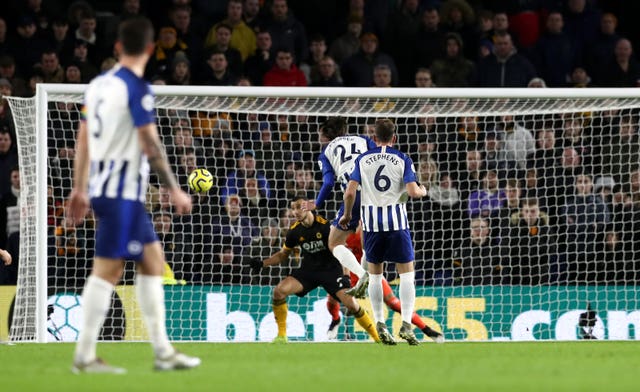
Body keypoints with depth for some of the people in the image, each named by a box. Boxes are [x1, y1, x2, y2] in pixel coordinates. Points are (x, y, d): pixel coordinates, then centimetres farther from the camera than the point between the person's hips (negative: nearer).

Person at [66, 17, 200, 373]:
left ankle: (163, 352, 13)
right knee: (108, 270, -7)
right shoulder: (137, 88, -13)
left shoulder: (99, 84, 12)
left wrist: (80, 190, 23)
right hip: (122, 192, -9)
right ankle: (85, 357, -7)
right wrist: (175, 190, -12)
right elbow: (150, 144, -17)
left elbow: (84, 139, 17)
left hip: (101, 186, 9)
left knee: (153, 261, 13)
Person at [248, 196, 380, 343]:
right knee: (279, 290, -17)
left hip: (330, 269, -4)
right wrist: (262, 263, 0)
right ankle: (281, 335, -5)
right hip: (308, 270, 4)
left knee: (351, 303, -20)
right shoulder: (294, 231, -3)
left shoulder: (325, 225, -17)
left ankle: (377, 337, -4)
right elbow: (283, 254, 13)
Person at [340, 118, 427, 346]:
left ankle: (380, 325, 10)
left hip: (371, 221, 2)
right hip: (397, 220, -2)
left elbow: (350, 192, -2)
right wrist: (423, 191, 13)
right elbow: (413, 191, -10)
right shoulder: (403, 160, -1)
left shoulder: (362, 160, 4)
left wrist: (347, 214, 14)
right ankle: (406, 324, -7)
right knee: (406, 273, 4)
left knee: (375, 273, 13)